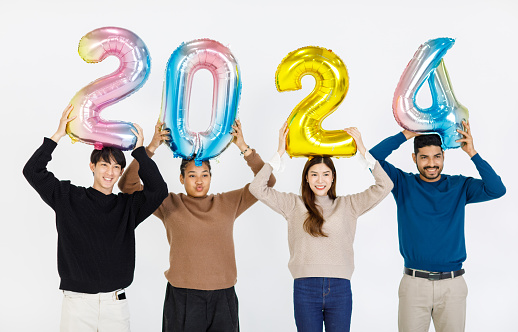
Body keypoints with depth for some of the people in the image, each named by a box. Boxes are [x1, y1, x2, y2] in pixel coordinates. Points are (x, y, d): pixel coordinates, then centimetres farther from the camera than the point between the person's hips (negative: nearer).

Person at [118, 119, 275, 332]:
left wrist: (244, 148, -2)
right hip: (182, 298, -2)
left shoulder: (228, 203, 10)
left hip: (223, 298, 2)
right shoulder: (169, 204, 5)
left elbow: (266, 181, 8)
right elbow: (128, 185, -1)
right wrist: (151, 148, -9)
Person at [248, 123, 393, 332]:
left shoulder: (347, 205, 9)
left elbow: (384, 186, 3)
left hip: (340, 289, 1)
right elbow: (257, 188, 1)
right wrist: (279, 153, -1)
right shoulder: (294, 205, 7)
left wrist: (363, 151, 0)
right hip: (305, 289, -1)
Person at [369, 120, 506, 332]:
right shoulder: (403, 184, 4)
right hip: (414, 283, -1)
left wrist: (472, 153, -13)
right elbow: (373, 158, -8)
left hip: (452, 285, 1)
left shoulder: (459, 186, 5)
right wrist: (407, 134, -9)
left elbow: (497, 189, -10)